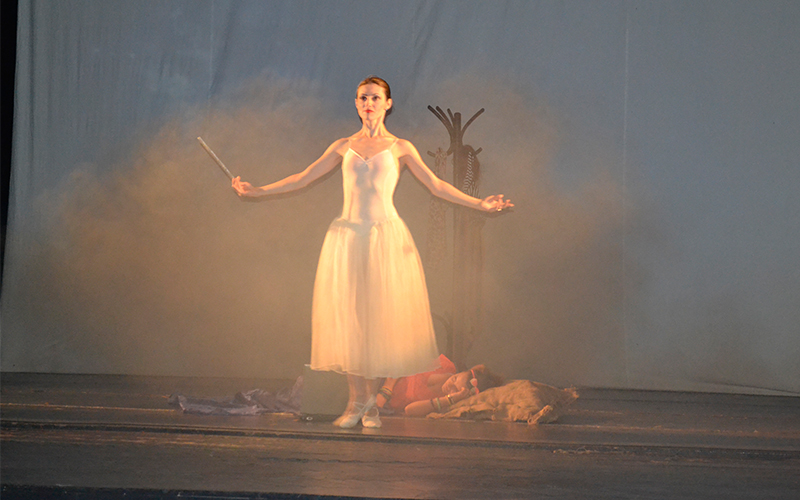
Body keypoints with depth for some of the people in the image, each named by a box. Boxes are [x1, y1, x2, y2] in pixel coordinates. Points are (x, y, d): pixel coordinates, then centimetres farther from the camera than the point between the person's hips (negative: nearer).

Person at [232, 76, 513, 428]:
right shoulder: (343, 147, 12)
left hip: (386, 237, -2)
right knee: (347, 316, -1)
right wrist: (258, 191, 10)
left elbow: (436, 185, 3)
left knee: (381, 318, -2)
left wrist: (480, 204, -6)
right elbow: (304, 178, 14)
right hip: (347, 237, 2)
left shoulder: (400, 147, 6)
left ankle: (373, 401, 9)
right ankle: (356, 402, 7)